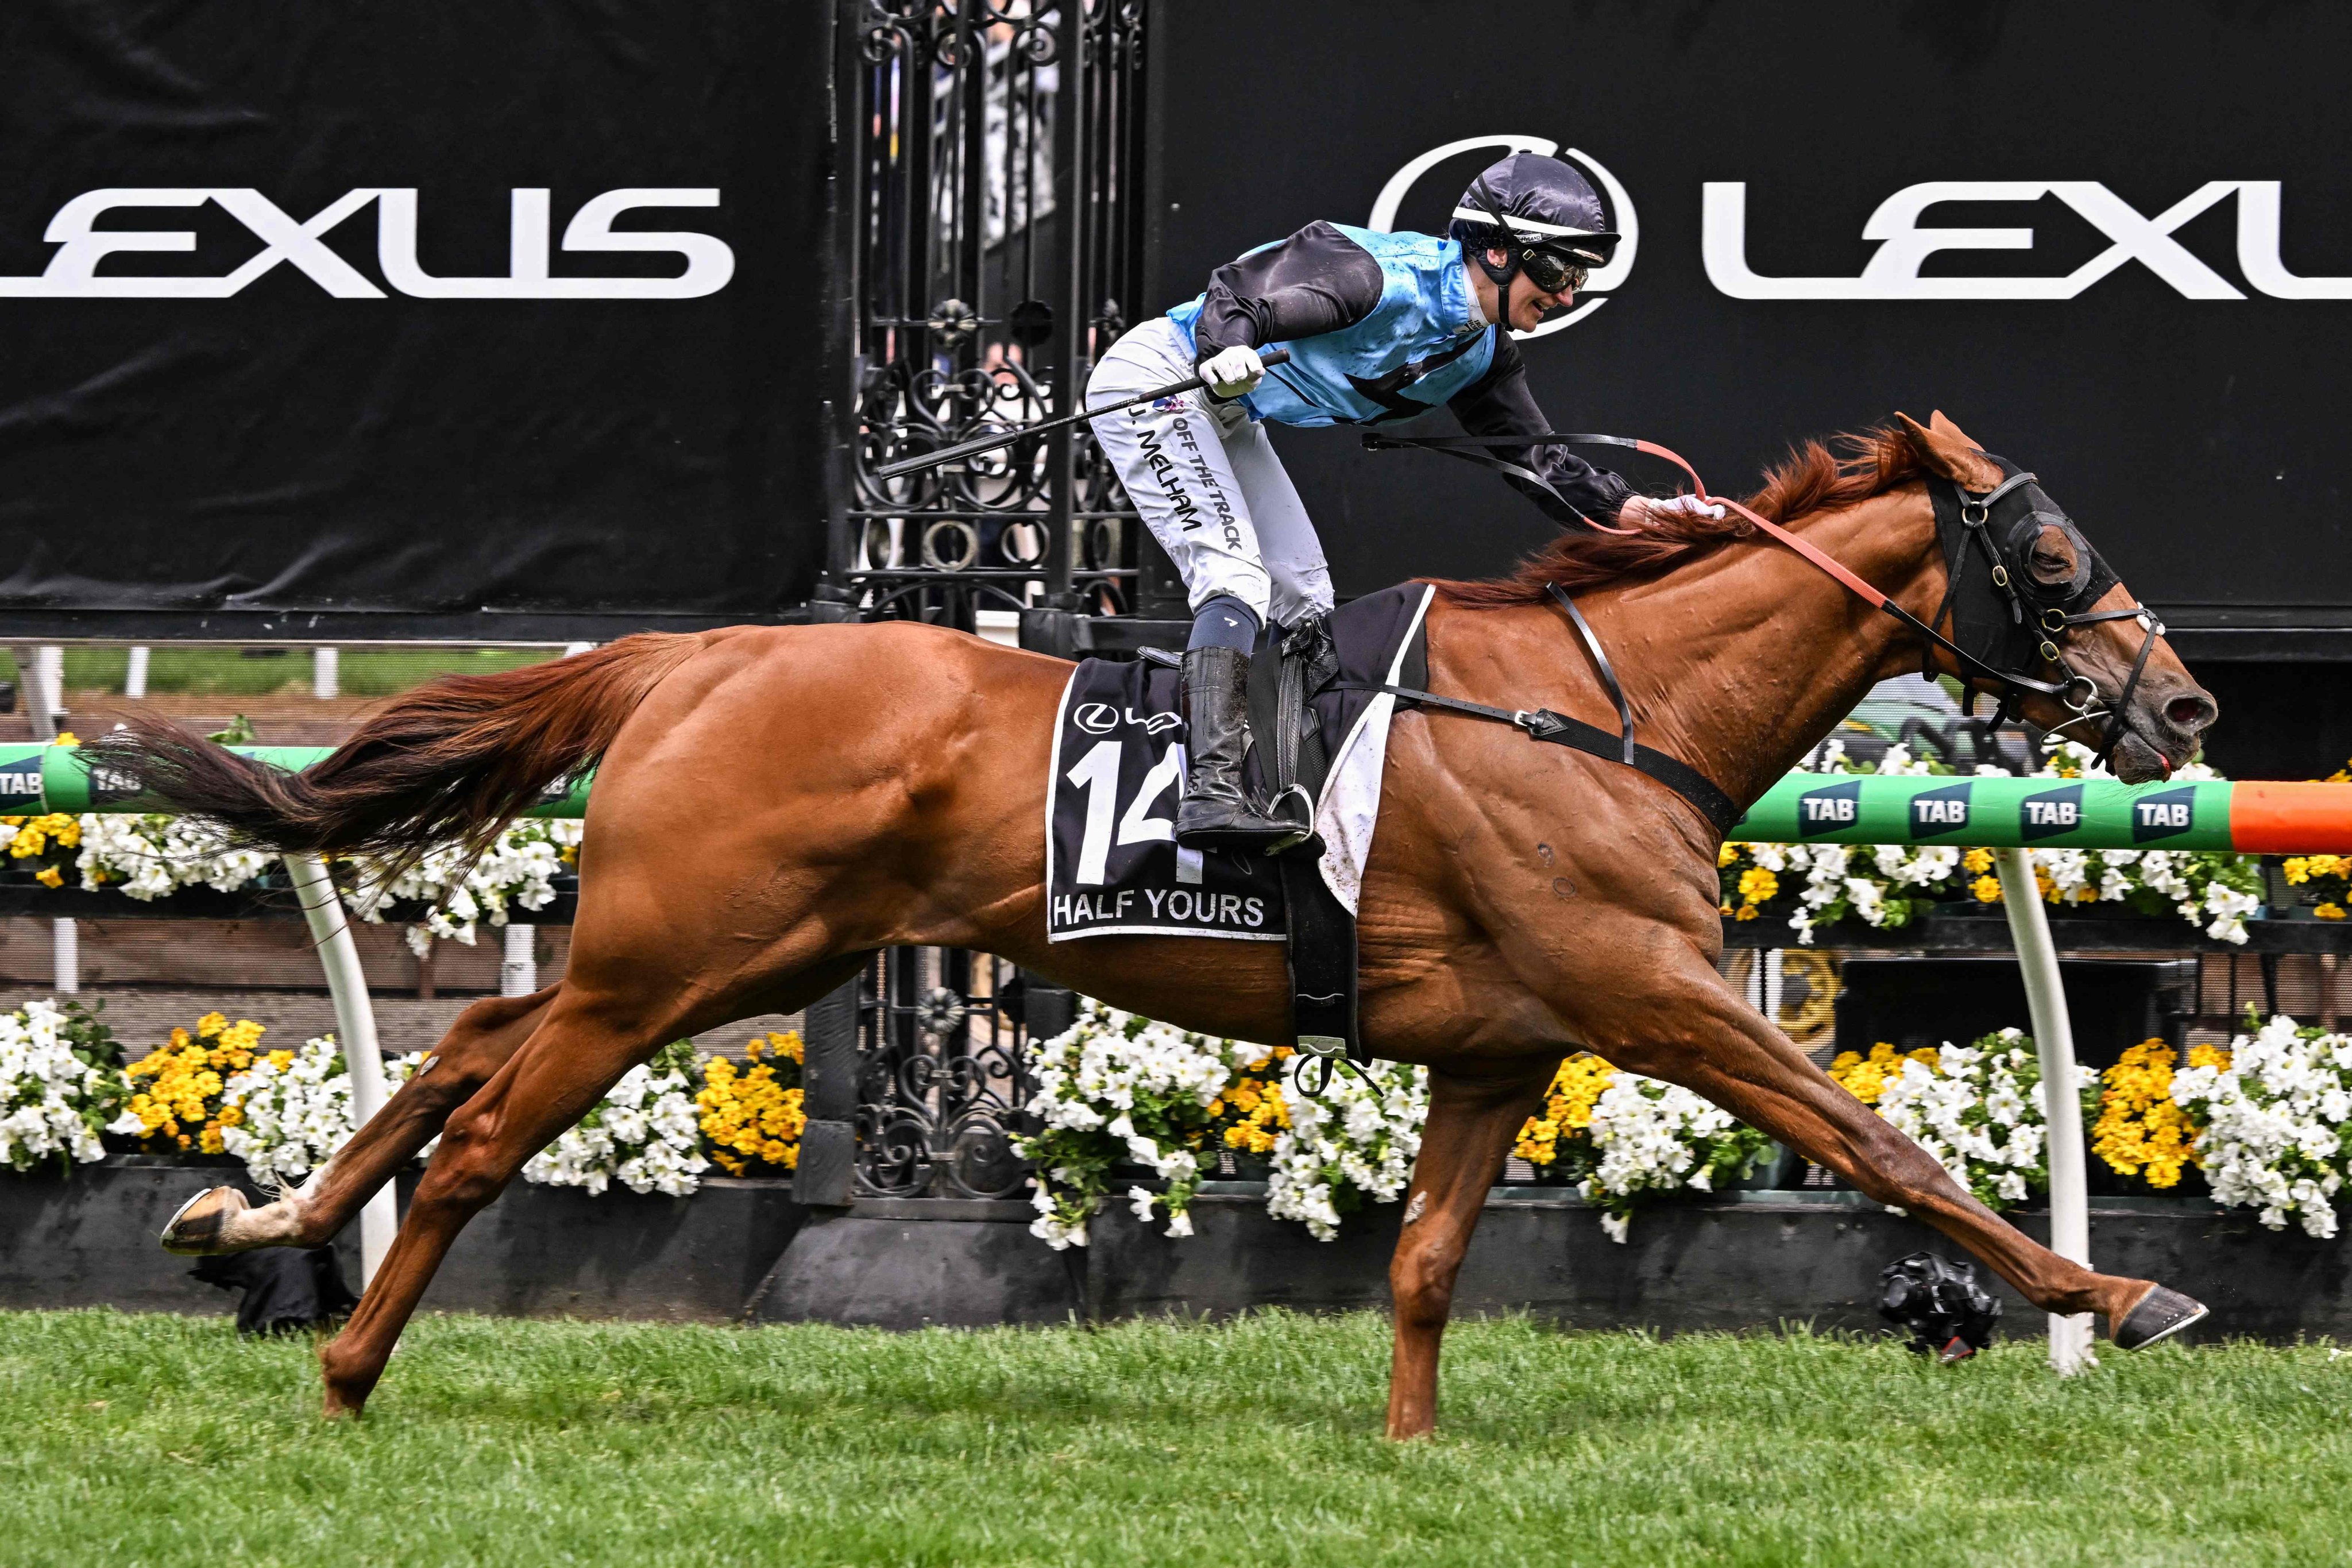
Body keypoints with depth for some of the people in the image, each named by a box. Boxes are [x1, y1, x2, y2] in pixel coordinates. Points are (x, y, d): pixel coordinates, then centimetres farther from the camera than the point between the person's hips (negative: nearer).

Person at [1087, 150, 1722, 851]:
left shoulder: (1482, 353, 1)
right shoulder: (1387, 279, -27)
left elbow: (1538, 462, 5)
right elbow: (1237, 295, -31)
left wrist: (1642, 512, -9)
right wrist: (1226, 353, -52)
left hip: (1227, 416, 10)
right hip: (1154, 380, -10)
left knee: (1303, 603, 10)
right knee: (1236, 576, -23)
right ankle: (1210, 792, -32)